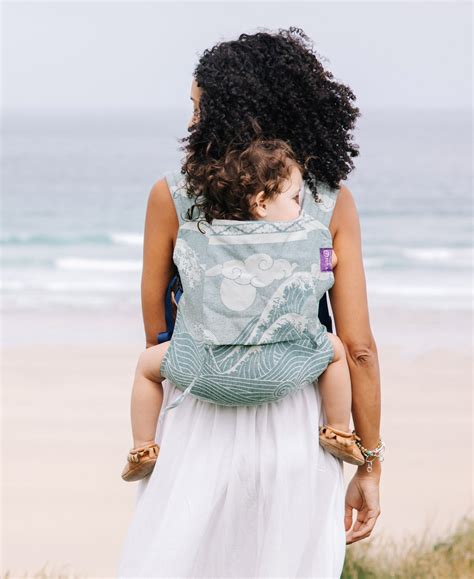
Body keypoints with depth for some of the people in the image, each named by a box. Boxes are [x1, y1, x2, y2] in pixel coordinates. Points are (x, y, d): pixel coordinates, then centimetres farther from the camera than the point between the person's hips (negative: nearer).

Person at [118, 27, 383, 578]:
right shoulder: (332, 201, 0)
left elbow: (155, 333, 5)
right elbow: (358, 347, -3)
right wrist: (369, 468, 4)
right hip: (298, 435, 2)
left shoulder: (172, 195, -3)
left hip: (200, 427, -1)